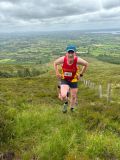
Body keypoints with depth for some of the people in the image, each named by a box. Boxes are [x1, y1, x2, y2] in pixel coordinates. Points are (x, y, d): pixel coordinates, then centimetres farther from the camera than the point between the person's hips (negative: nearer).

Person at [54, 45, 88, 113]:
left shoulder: (77, 60, -27)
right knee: (63, 96, -21)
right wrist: (57, 73, -6)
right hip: (64, 80, -1)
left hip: (74, 80, 1)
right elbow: (55, 63, -2)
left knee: (73, 97, 15)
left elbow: (86, 64, -7)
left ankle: (72, 109, 46)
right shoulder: (63, 59, -25)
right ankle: (66, 103, 18)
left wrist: (81, 74, -4)